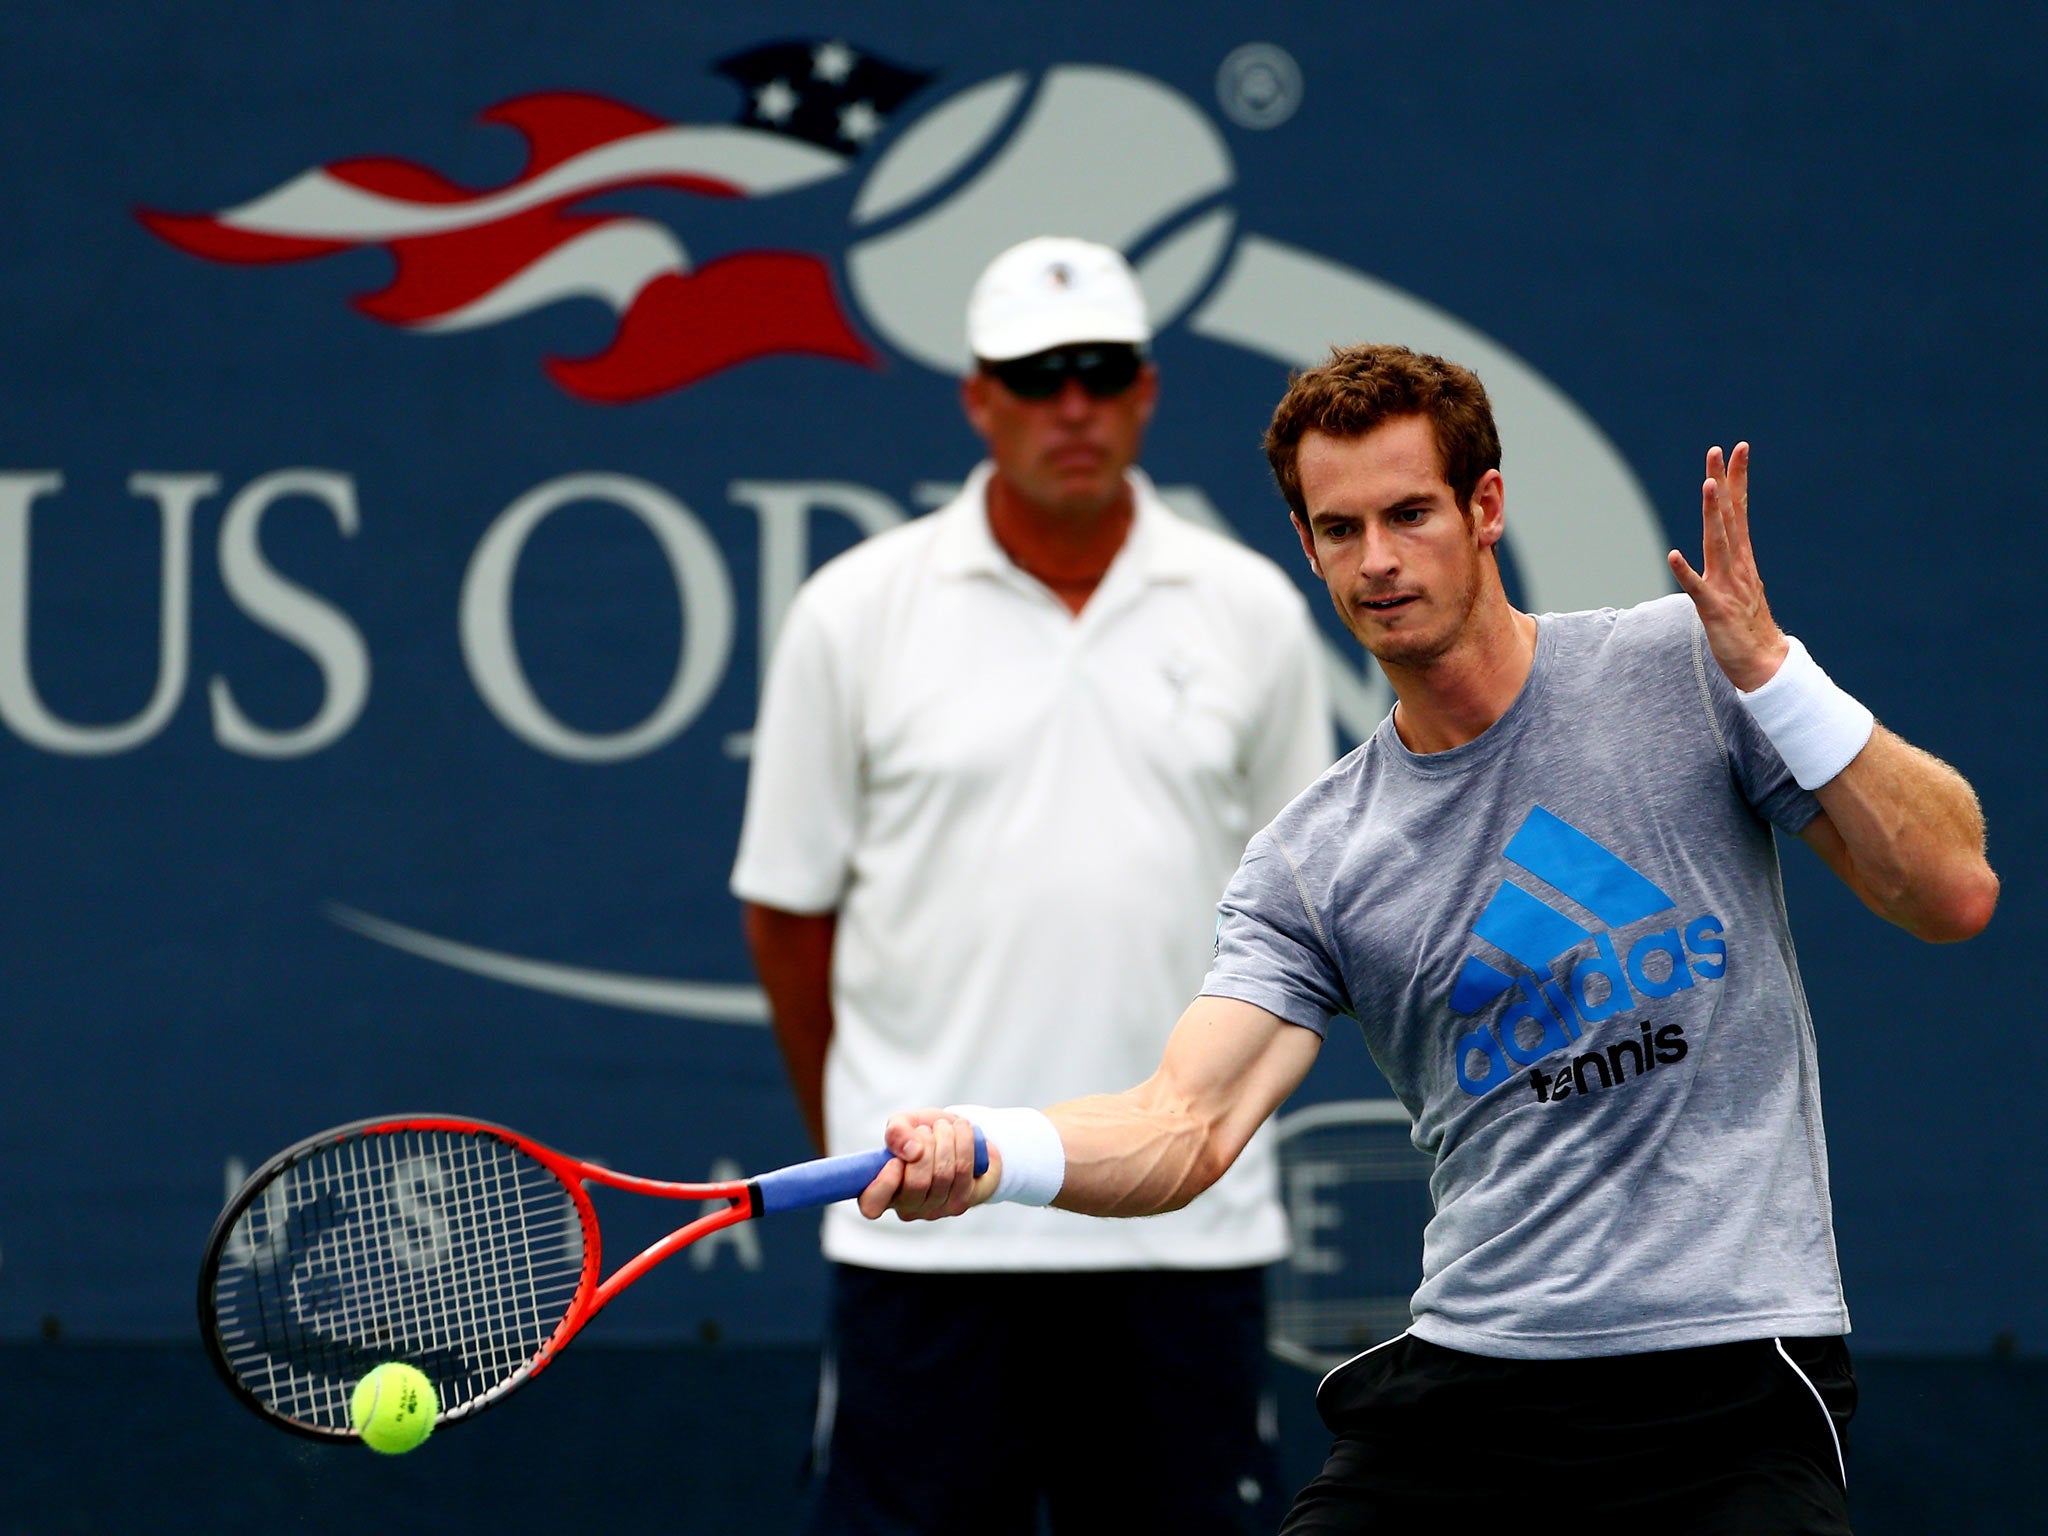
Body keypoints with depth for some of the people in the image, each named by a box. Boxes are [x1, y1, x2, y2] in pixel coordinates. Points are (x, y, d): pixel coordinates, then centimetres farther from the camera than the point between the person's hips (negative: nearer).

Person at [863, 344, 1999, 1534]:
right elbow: (1185, 1126, -3)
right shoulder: (1312, 866, 8)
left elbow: (1953, 896, -2)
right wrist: (982, 1152, -23)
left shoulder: (1682, 667, 2)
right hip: (1463, 1379, 3)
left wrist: (1771, 673, -14)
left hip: (1732, 1372, -3)